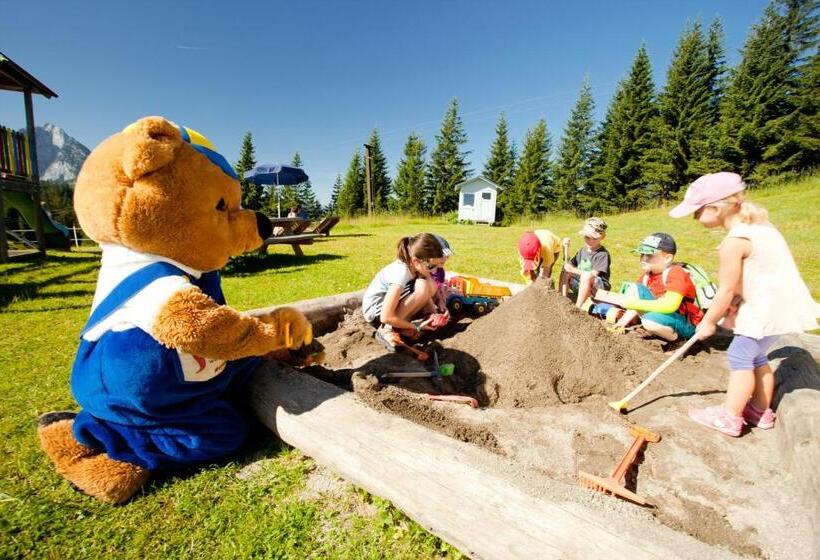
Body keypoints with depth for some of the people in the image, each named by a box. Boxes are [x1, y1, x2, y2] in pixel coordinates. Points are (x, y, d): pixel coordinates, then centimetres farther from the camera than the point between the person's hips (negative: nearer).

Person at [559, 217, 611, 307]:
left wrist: (573, 270, -24)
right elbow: (570, 264, 11)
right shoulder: (582, 250, 8)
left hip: (598, 288, -7)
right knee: (565, 272, -4)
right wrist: (566, 248, 0)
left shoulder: (603, 254, -15)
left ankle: (578, 307, -31)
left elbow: (593, 274, -24)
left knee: (586, 276, -36)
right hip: (581, 285, 7)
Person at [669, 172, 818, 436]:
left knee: (740, 356, -1)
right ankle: (761, 411, 32)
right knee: (756, 356, 20)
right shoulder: (756, 224, 8)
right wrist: (735, 302, 7)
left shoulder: (734, 241, -22)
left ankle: (730, 417, 7)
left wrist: (708, 322, -5)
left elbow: (726, 290, -17)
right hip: (782, 303, 10)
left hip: (768, 308, -10)